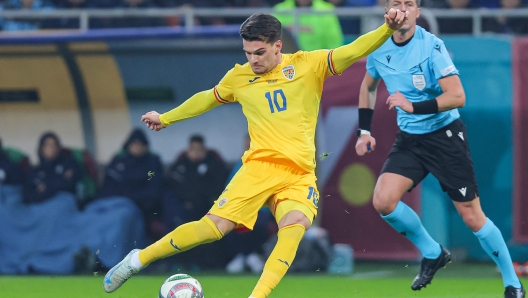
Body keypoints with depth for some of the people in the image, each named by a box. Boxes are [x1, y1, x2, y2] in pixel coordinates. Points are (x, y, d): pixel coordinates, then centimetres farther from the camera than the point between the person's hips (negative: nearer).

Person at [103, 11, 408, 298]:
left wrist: (387, 29, -21)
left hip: (300, 175, 0)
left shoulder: (308, 65, 4)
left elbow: (353, 51, -4)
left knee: (295, 225, -30)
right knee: (213, 227, -13)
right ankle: (138, 259, 1)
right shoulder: (239, 77, 11)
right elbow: (208, 98, 29)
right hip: (260, 167, 0)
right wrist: (166, 118, 40)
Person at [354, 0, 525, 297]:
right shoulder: (379, 49, -1)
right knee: (383, 201, -15)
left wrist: (414, 107, -34)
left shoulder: (431, 47, -19)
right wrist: (364, 131, 13)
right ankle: (433, 254, 9)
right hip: (409, 139, 5)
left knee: (472, 217, -4)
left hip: (445, 136, -5)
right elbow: (368, 86, 20)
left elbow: (457, 96, -26)